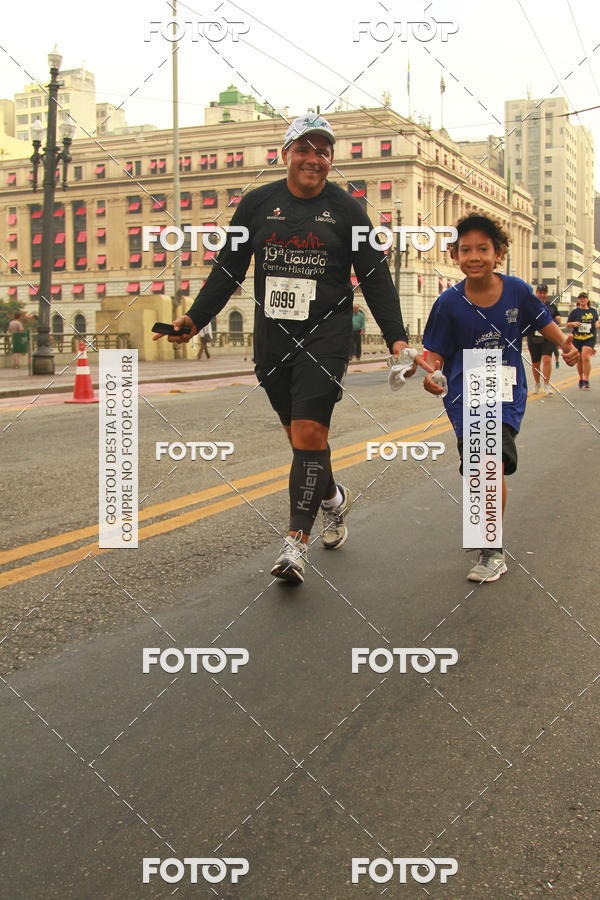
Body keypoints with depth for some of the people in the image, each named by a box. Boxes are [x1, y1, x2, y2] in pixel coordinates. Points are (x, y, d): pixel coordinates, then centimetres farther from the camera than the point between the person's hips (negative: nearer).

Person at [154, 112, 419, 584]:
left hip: (325, 337, -3)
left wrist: (396, 337, -4)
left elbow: (376, 277, 4)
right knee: (298, 433, 11)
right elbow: (229, 270, 14)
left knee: (310, 432, -13)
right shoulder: (258, 203, 8)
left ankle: (297, 540, -9)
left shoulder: (346, 209, 3)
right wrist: (195, 319, 7)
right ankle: (333, 497, 39)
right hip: (272, 338, 3)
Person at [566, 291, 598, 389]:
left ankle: (586, 381, -16)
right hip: (577, 339, 1)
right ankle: (581, 379, 30)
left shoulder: (593, 311, 8)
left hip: (589, 338, -1)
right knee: (579, 360, 10)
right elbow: (568, 324, 5)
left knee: (586, 357, -18)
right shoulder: (574, 311, 3)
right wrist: (573, 323, -16)